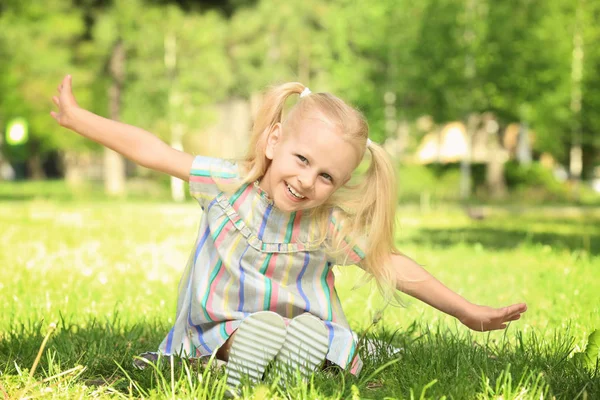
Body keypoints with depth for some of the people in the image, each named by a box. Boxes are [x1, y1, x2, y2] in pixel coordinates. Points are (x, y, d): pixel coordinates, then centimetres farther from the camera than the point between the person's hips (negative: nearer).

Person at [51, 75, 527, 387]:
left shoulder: (330, 227, -12)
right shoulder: (228, 184, -11)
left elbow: (395, 267, -6)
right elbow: (151, 150, -5)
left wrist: (470, 312, -5)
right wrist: (76, 117, -1)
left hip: (302, 323, -1)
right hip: (227, 327, 1)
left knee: (307, 338, -29)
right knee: (259, 333, -28)